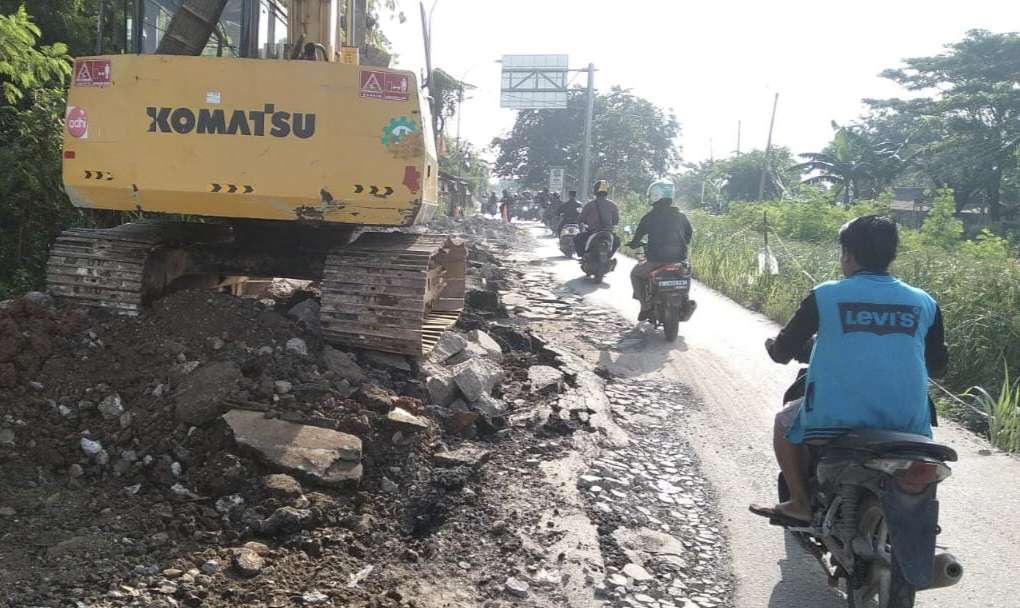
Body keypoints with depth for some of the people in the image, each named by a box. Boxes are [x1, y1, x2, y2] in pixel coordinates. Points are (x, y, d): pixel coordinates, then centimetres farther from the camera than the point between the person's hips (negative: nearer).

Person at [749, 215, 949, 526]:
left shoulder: (825, 295, -2)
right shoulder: (924, 302, 6)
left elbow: (782, 352, 5)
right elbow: (937, 366, 17)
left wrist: (774, 345, 28)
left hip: (836, 419, -3)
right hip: (908, 423, 3)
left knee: (785, 422, 27)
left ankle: (801, 505, 26)